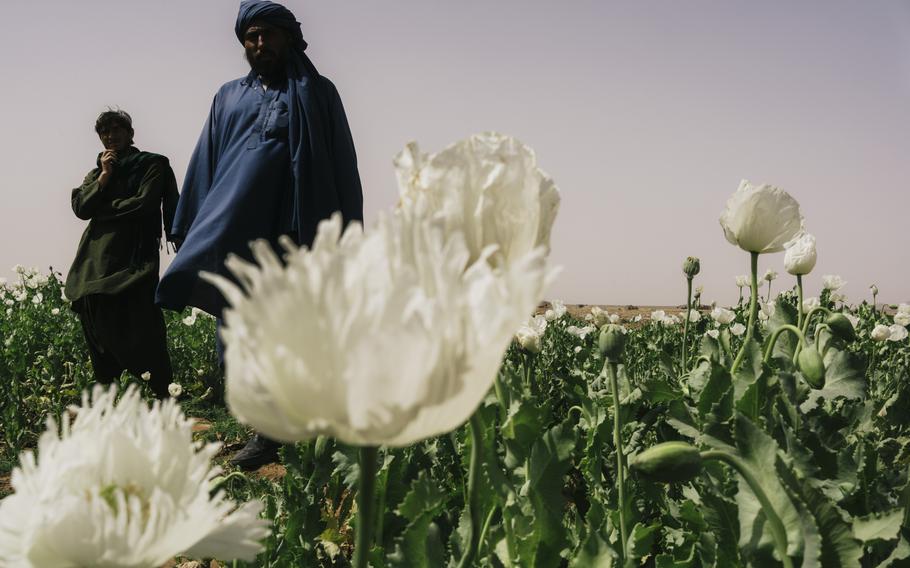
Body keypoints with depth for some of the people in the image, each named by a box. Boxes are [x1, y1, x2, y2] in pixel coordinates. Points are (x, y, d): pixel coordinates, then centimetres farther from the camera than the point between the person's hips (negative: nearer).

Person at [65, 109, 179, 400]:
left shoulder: (151, 165, 7)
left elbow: (144, 202, -7)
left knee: (141, 325, -13)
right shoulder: (98, 171, 24)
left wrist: (100, 209, 2)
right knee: (98, 321, 1)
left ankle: (162, 392, -9)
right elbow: (80, 207, 10)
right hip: (97, 256, 5)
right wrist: (104, 176, 0)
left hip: (134, 255, -5)